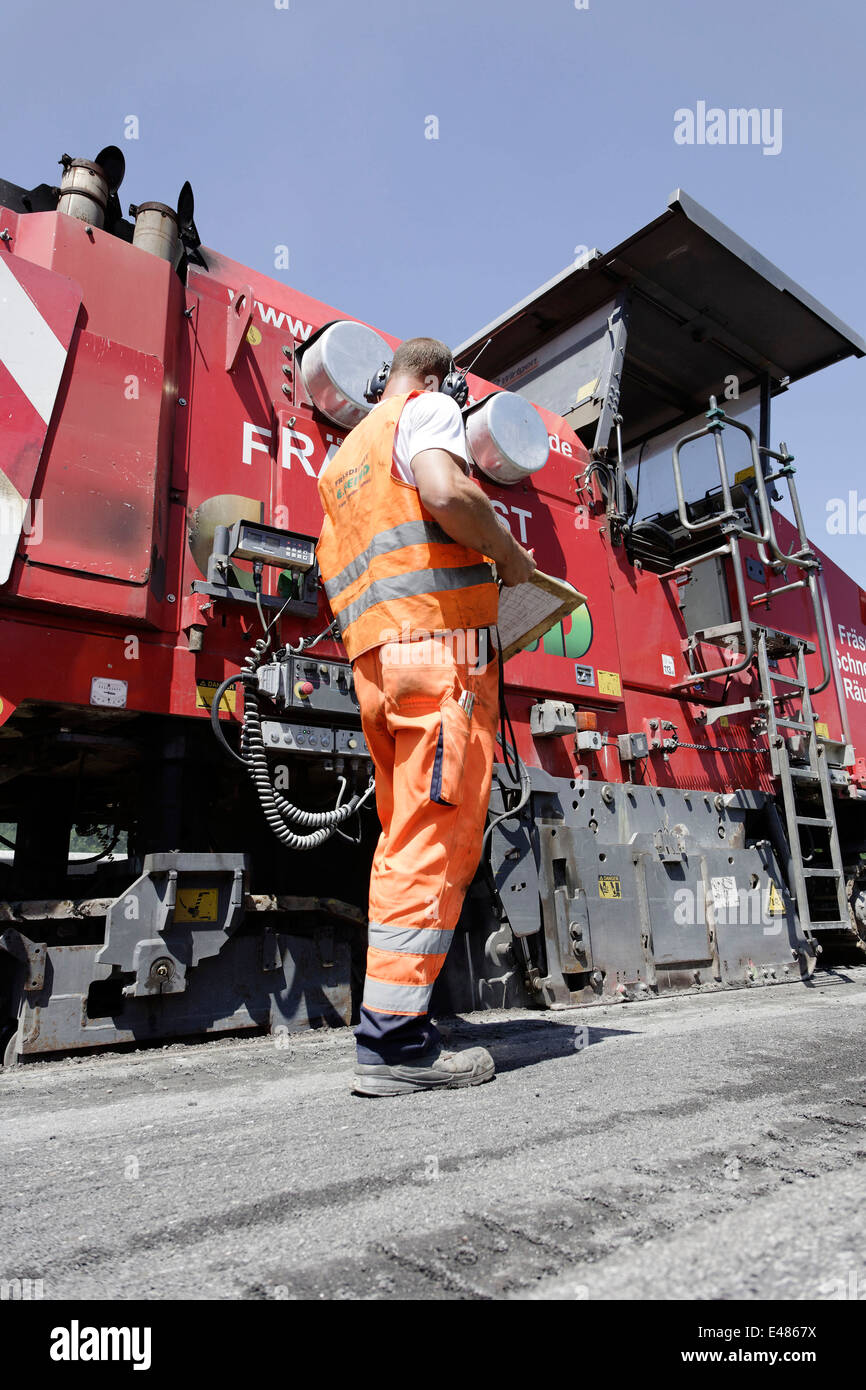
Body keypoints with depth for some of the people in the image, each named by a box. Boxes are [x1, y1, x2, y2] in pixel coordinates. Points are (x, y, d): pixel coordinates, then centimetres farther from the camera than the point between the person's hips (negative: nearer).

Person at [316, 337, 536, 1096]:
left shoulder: (342, 458, 31)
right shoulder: (428, 409, 7)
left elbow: (334, 571, 27)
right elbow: (445, 492, -16)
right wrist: (511, 555, -3)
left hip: (374, 659, 9)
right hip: (441, 642, -8)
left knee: (408, 842, 10)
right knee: (437, 840, -10)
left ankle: (399, 1021, 15)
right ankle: (394, 1040, -8)